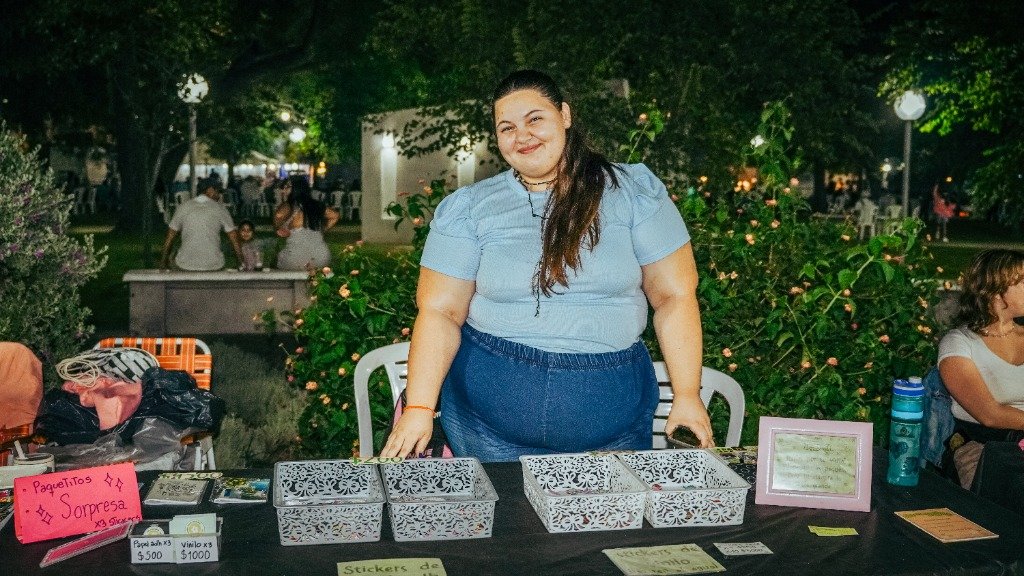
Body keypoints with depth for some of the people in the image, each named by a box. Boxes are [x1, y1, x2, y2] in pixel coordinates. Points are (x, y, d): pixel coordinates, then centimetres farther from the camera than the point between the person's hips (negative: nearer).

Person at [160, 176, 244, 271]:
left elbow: (170, 235, 10)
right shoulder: (220, 209, 2)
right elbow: (233, 237, 3)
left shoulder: (183, 207, 5)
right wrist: (242, 261, 11)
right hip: (214, 265, -1)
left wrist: (164, 259, 21)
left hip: (186, 265, 1)